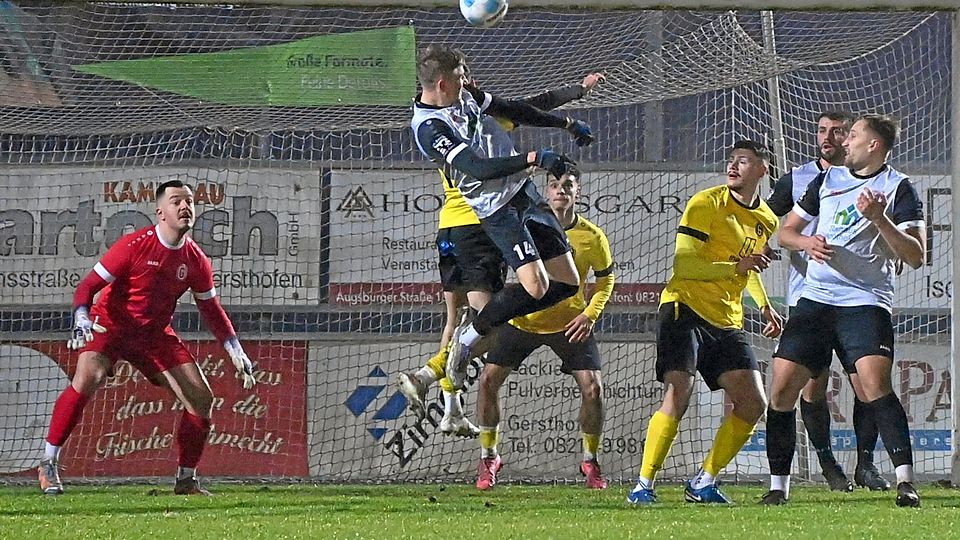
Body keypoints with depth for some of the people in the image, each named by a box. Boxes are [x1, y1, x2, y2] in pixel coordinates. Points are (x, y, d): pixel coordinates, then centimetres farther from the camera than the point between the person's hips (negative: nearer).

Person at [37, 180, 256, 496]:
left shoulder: (195, 260, -3)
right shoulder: (135, 245, -18)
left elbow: (211, 309, 13)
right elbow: (87, 286, -15)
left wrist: (236, 352, 6)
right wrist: (81, 323, -32)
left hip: (155, 333, 5)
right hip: (110, 324, -5)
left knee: (202, 397, -4)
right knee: (86, 380, -30)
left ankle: (186, 479, 11)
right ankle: (48, 464, -19)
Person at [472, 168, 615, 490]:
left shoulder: (592, 237, -12)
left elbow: (606, 278, 4)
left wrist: (590, 314, -10)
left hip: (570, 322, -1)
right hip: (523, 319, 1)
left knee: (593, 388, -11)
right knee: (489, 379, -8)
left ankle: (590, 461, 11)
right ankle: (488, 457, 10)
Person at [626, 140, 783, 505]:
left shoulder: (767, 221, 13)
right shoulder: (707, 203, -9)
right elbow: (682, 265, -17)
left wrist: (765, 307, 17)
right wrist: (736, 266, -26)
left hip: (727, 323, 7)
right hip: (686, 309, -7)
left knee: (753, 405, -2)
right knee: (678, 398, -20)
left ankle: (703, 484, 10)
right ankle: (643, 485, -12)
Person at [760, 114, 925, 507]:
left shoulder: (898, 188, -1)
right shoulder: (827, 180, 15)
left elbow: (916, 256, -8)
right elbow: (786, 232, 23)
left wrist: (880, 219, -21)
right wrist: (807, 242, 0)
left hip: (866, 301, -5)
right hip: (815, 298, 5)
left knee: (875, 384, -24)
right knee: (782, 388, -2)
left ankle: (905, 481, -25)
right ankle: (778, 485, 9)